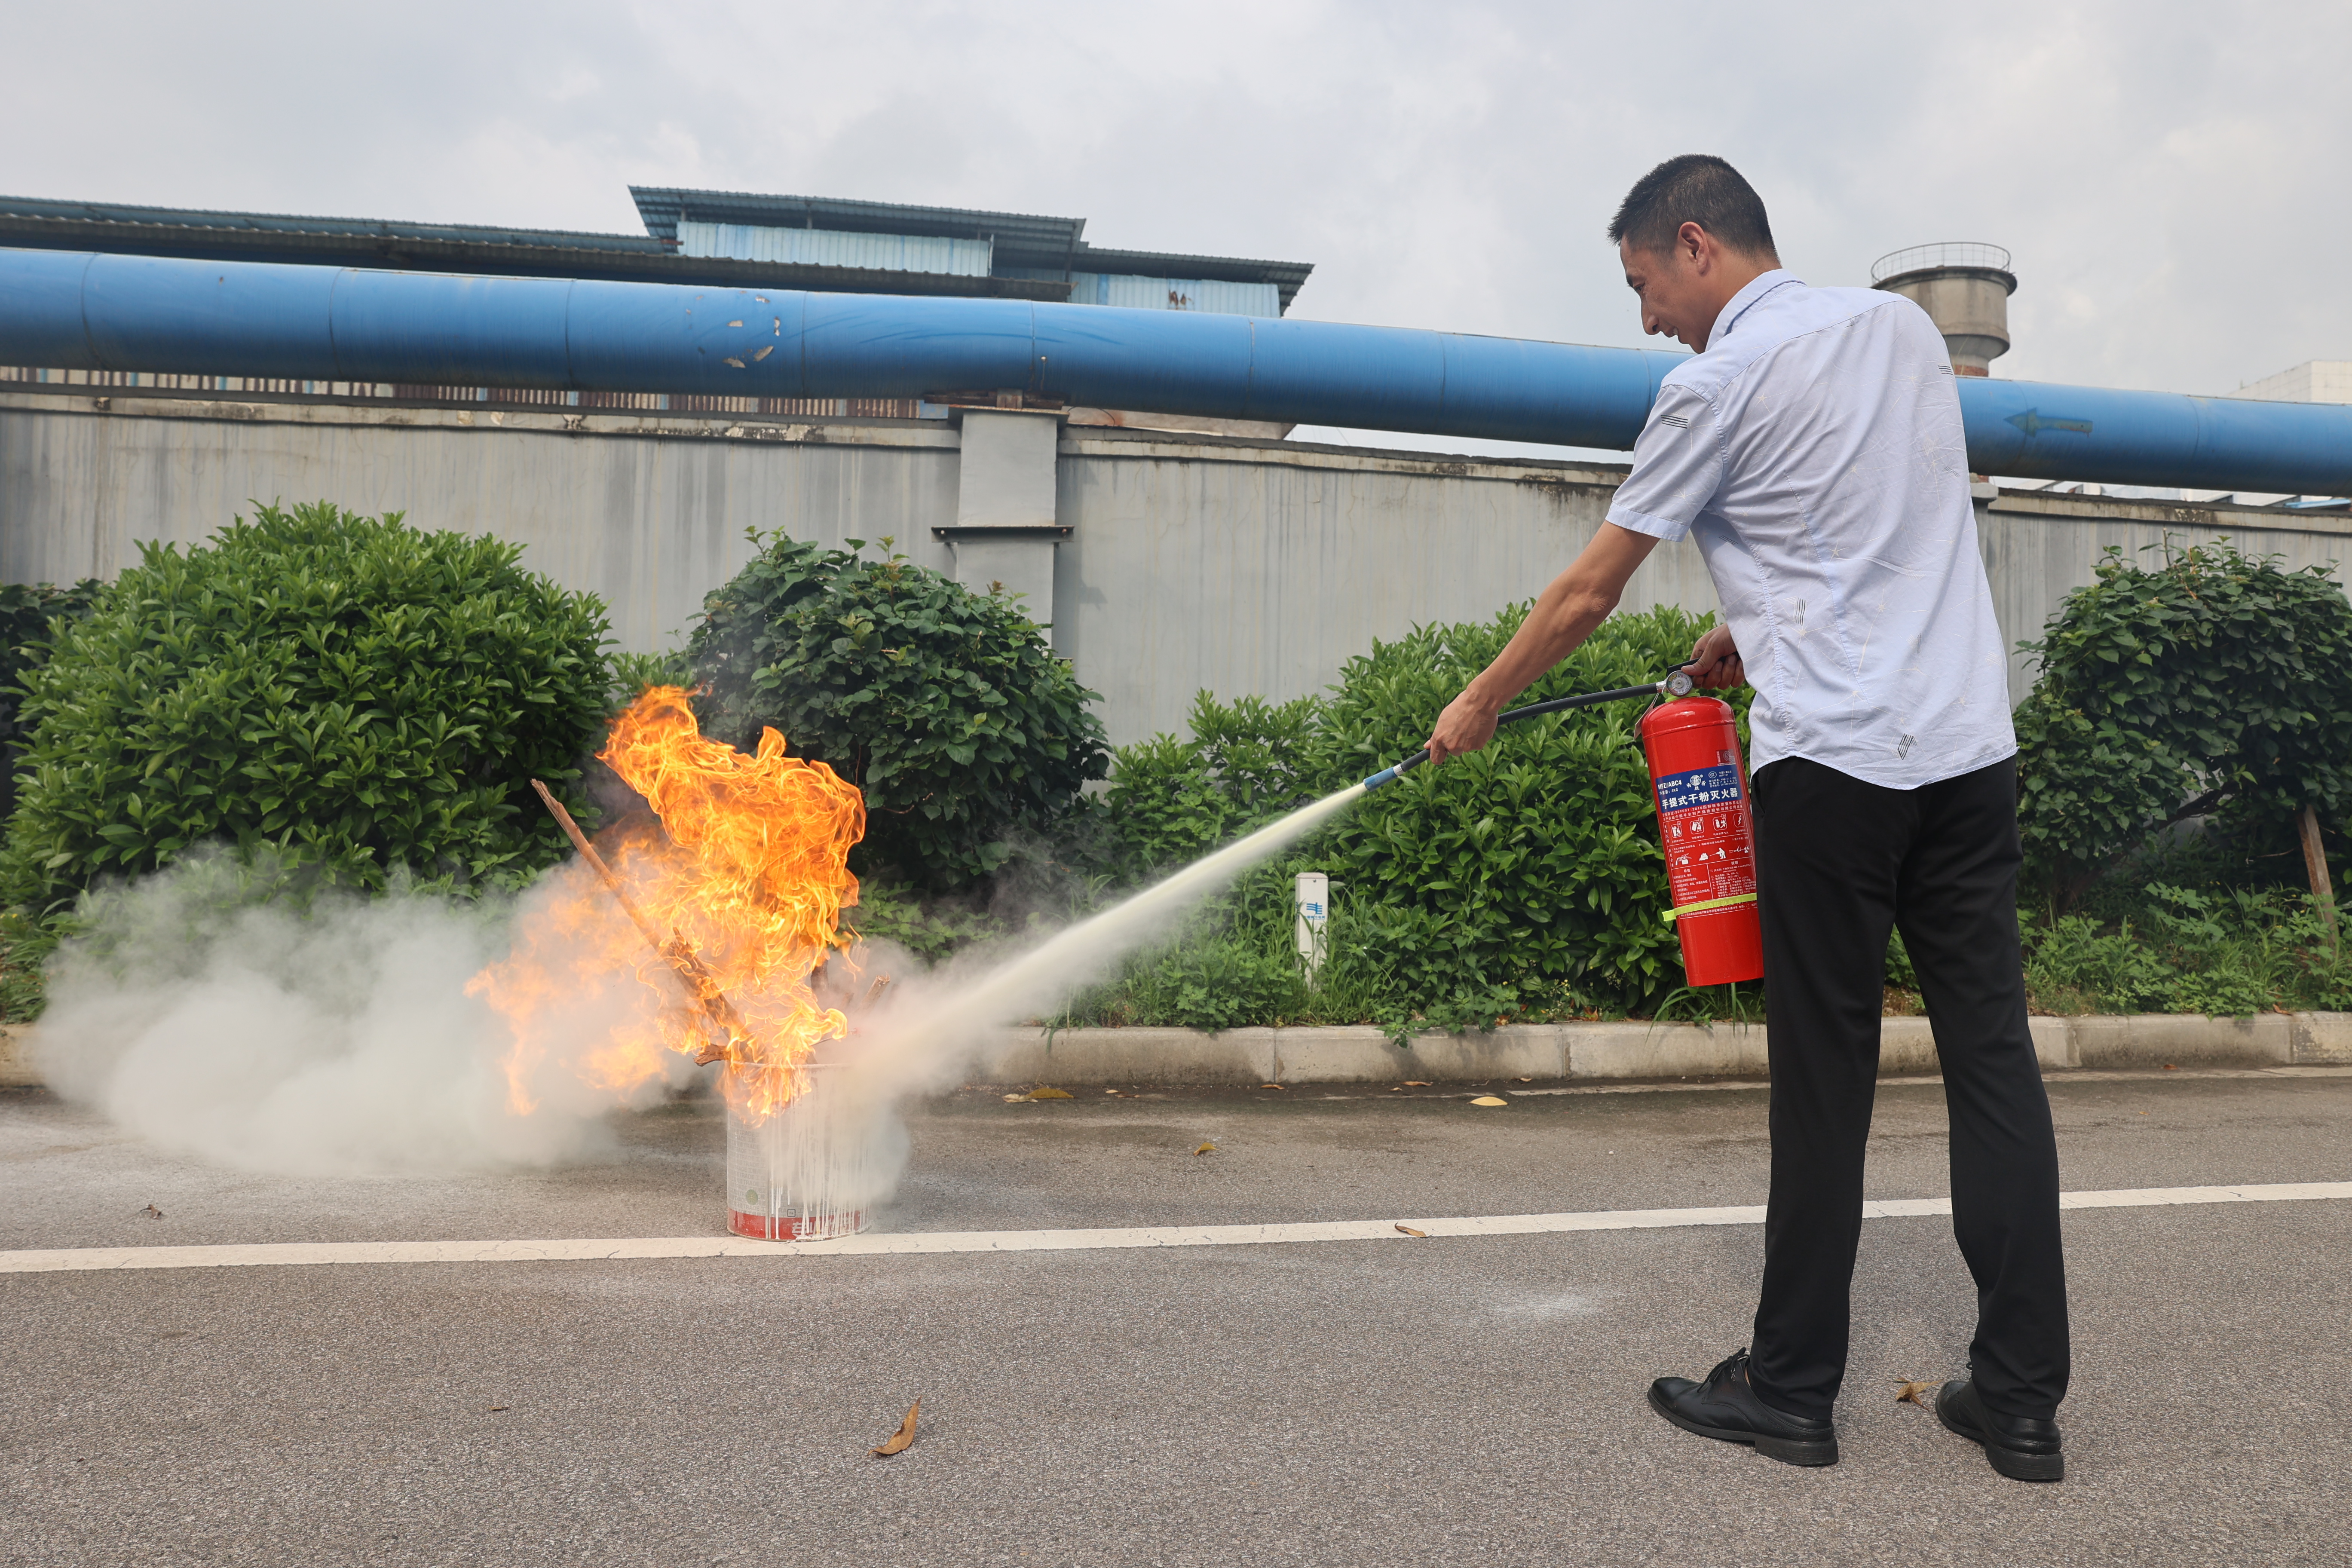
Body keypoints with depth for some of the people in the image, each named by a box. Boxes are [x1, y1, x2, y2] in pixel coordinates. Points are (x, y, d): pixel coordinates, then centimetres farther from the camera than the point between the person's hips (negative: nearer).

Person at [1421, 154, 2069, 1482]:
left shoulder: (1720, 382, -5)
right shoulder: (1908, 327, 16)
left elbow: (1590, 592, -1)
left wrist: (1480, 703, 12)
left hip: (1836, 762, -6)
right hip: (1973, 742, 7)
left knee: (1826, 1087, 1)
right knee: (1996, 1062, 7)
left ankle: (1792, 1391, 13)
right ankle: (2024, 1399, 13)